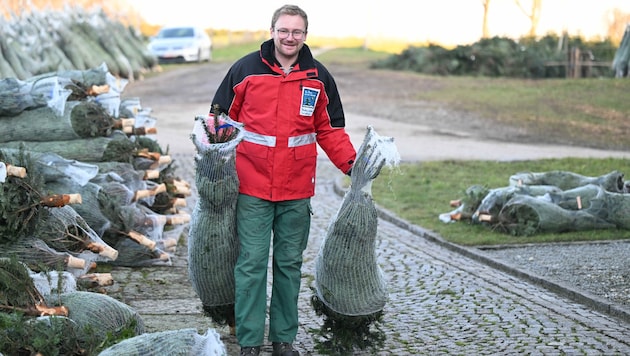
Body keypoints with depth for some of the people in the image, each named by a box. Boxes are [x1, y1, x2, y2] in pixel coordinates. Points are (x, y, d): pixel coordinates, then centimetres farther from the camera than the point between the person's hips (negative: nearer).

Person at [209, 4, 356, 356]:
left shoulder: (319, 77, 6)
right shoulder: (245, 69, -1)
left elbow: (330, 130, 12)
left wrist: (351, 163, 1)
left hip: (297, 191, 2)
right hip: (252, 187, -2)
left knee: (290, 264, 11)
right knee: (252, 264, -1)